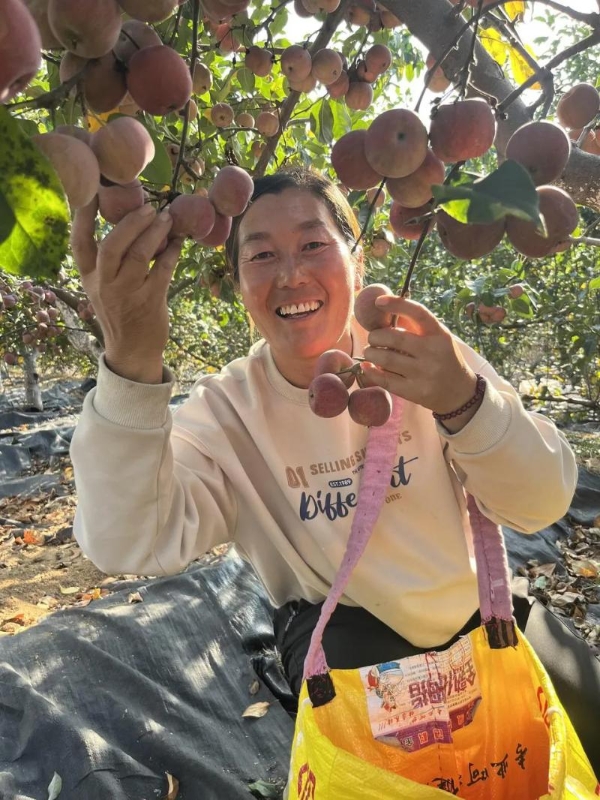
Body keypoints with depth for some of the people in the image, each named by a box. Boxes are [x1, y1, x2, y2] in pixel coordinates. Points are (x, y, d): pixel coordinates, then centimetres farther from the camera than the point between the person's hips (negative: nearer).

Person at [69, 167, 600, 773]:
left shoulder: (424, 353, -13)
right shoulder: (226, 409, -15)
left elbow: (542, 506, -18)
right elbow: (129, 544, -29)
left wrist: (465, 400, -39)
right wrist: (130, 366, -44)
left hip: (474, 602, 3)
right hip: (340, 624, -2)